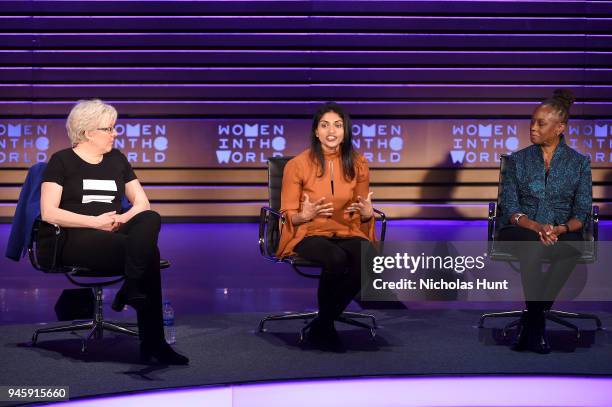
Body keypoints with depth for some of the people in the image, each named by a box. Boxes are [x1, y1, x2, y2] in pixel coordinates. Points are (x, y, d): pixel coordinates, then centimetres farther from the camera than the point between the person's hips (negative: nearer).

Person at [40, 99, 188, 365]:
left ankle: (132, 289, -38)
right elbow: (48, 213, -7)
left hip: (116, 235, 5)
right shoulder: (62, 161, 3)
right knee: (148, 252, -30)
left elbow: (142, 203, 16)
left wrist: (122, 218, -7)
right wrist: (94, 221, -16)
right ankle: (152, 342, -32)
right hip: (77, 237, -5)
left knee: (151, 219, -30)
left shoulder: (117, 159, 18)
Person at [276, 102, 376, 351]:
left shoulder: (357, 164, 6)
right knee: (337, 259, -38)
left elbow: (363, 215, 14)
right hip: (308, 234, -3)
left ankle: (321, 326, -12)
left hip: (347, 232, 3)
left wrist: (367, 213, -10)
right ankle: (325, 327, -12)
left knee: (368, 261, -32)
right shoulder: (298, 164, -4)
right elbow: (289, 215, 1)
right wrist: (305, 215, -21)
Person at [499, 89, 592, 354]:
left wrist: (561, 228, -20)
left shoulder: (579, 163, 9)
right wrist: (537, 227, -19)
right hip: (520, 231, 0)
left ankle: (530, 321, -27)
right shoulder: (518, 160, 10)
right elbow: (510, 208, 0)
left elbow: (582, 213, 3)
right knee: (533, 245, -38)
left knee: (572, 245, -38)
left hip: (564, 233, 0)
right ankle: (537, 324, -29)